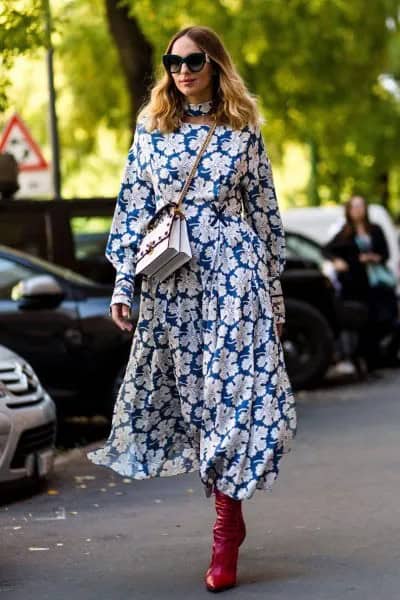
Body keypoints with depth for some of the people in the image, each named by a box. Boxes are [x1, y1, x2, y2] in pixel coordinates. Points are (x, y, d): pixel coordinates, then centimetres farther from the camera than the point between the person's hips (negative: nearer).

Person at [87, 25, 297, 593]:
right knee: (188, 390, 4)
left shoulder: (243, 129, 4)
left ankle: (226, 525, -2)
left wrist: (274, 290, 6)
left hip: (234, 271, -2)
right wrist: (123, 282, 2)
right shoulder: (151, 127, 8)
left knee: (235, 386, -8)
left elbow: (264, 209, 7)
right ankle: (229, 514, 18)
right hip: (170, 276, 2)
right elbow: (133, 207, 8)